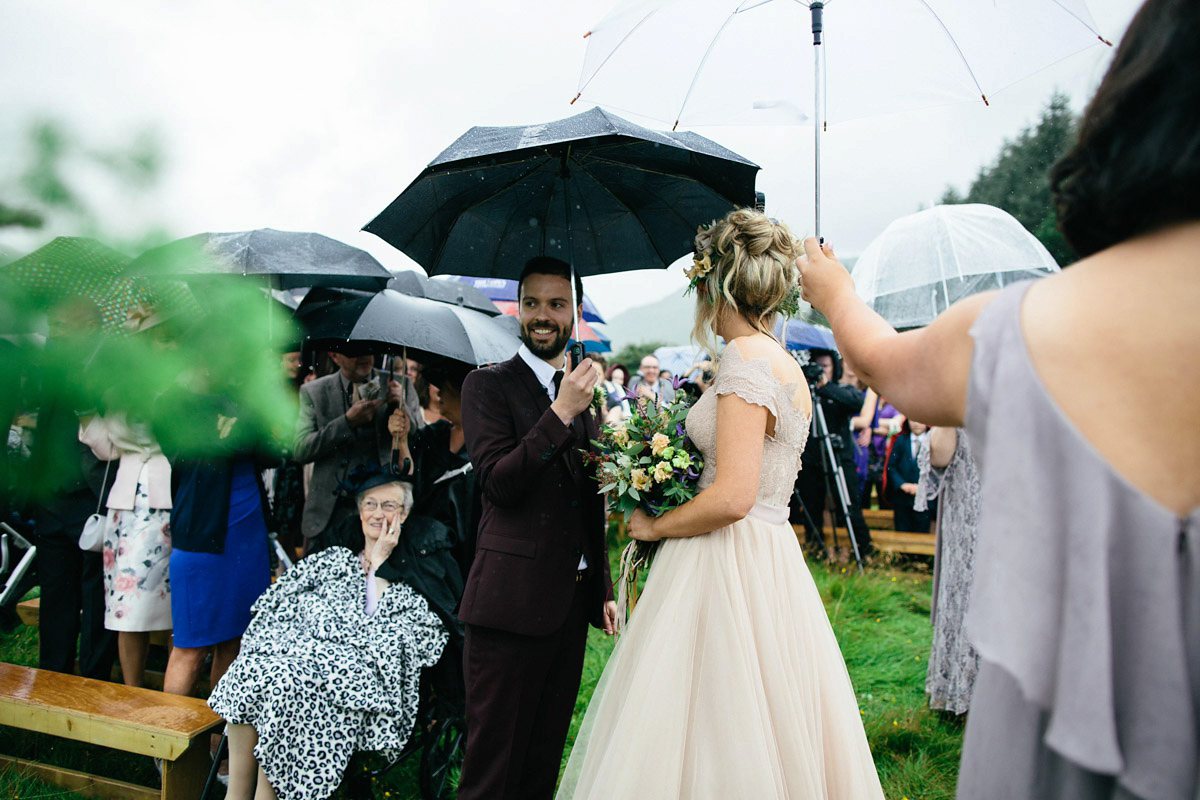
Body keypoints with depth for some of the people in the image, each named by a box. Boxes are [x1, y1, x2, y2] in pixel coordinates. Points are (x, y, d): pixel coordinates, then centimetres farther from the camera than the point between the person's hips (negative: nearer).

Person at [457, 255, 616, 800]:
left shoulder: (584, 396, 14)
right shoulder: (488, 385, -3)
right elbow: (498, 482, -16)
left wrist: (603, 587, 20)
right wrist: (562, 412, -21)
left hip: (573, 601, 6)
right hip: (512, 600, -6)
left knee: (546, 755, 16)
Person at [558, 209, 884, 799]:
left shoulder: (746, 358, -16)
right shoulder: (785, 364, 12)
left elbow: (732, 498, -23)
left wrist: (655, 525, -8)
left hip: (728, 569, -9)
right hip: (770, 558, 9)